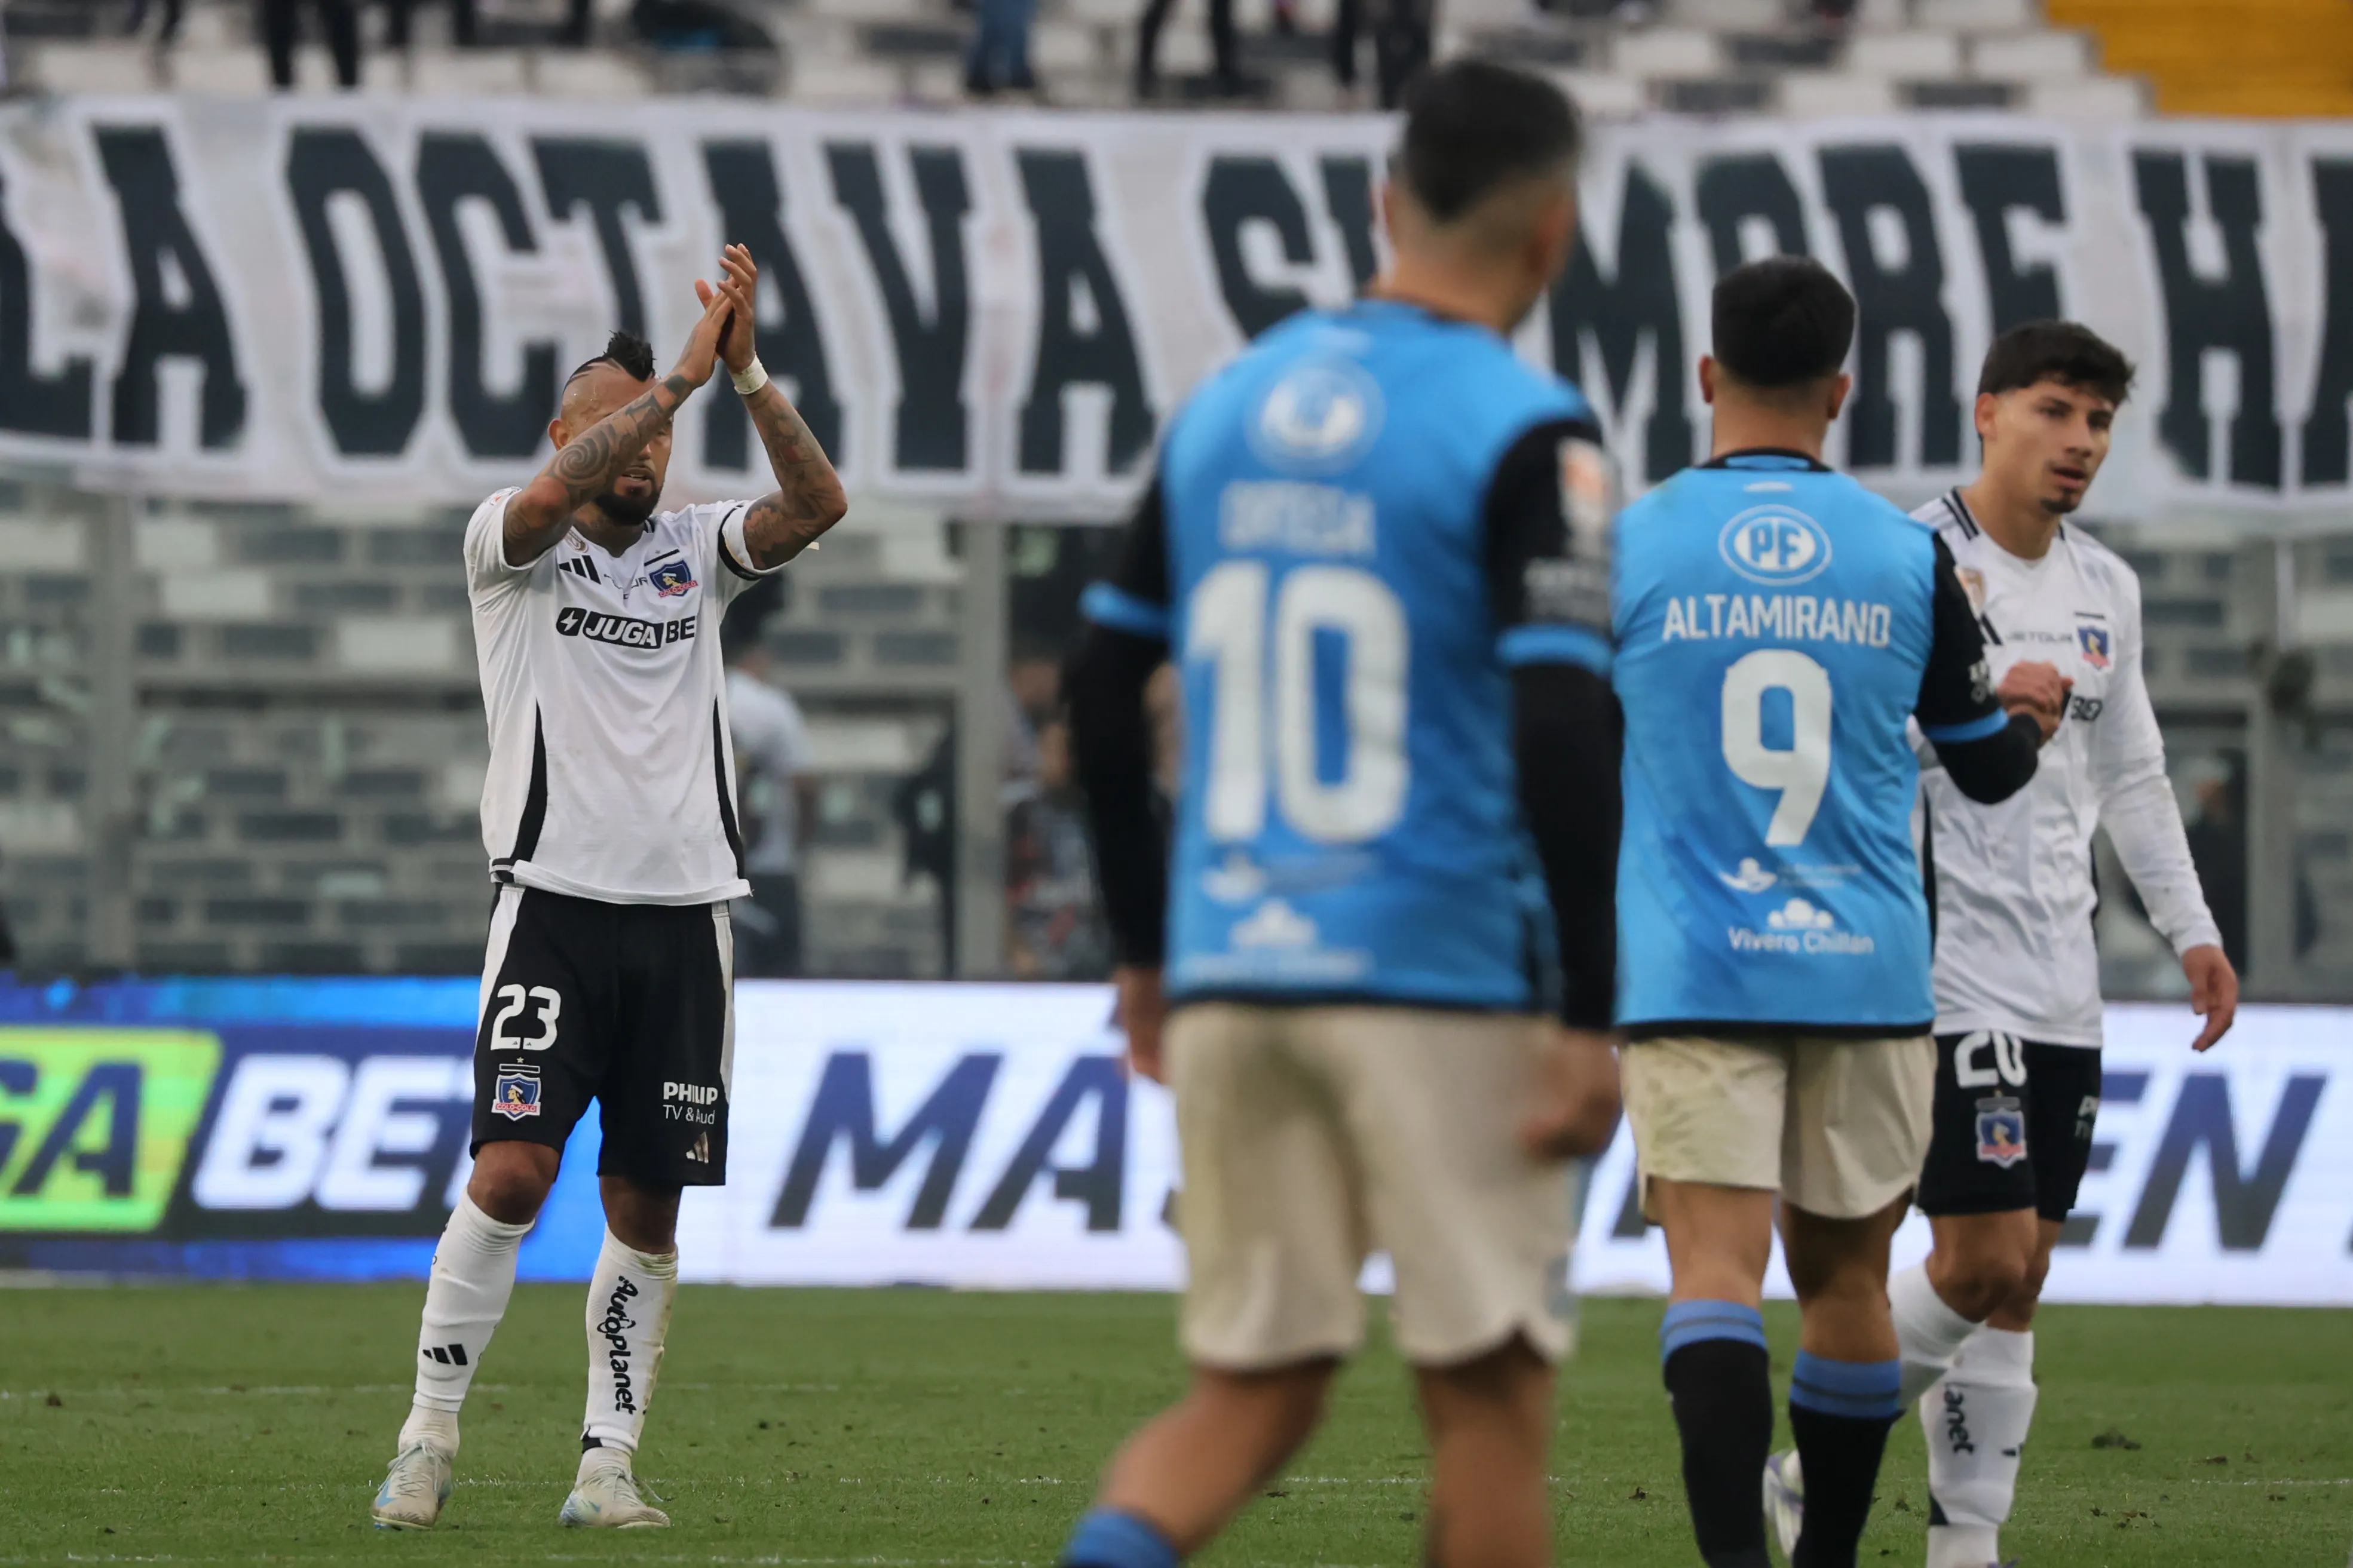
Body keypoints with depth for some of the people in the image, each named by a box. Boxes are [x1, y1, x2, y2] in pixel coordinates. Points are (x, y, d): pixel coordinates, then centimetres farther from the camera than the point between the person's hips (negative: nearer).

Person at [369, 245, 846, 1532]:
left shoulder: (695, 550, 12)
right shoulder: (512, 545, 2)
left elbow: (817, 505, -5)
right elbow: (553, 496, -21)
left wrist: (746, 375, -18)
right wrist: (683, 371, -23)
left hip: (684, 911, 4)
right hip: (554, 897, -4)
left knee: (647, 1208, 2)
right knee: (513, 1169, -15)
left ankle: (607, 1463, 8)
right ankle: (428, 1441, -6)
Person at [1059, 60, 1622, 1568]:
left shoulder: (1227, 404, 10)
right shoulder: (1524, 432, -8)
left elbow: (1101, 688, 14)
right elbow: (1562, 734, -17)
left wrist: (1146, 947, 22)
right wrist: (1591, 1018, -13)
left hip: (1228, 979, 5)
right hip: (1439, 982, -5)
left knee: (1252, 1392, 9)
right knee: (1490, 1393, 5)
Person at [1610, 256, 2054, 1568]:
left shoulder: (1625, 549, -2)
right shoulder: (1909, 557, 2)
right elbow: (1991, 766, 13)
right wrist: (2036, 712, 35)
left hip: (1690, 971, -2)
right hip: (1866, 973, 2)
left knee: (1716, 1265, -11)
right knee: (1845, 1277, 14)